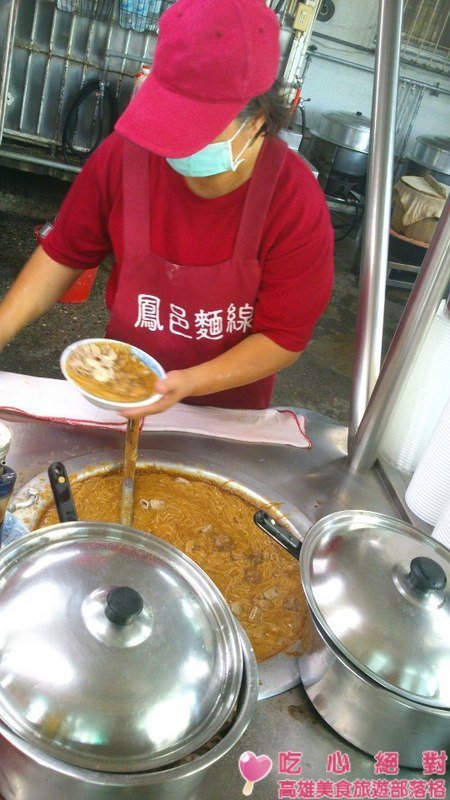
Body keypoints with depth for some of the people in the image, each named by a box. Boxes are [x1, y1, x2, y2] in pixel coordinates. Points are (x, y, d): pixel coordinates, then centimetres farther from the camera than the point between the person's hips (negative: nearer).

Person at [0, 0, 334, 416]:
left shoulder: (297, 205, -25)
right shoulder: (123, 155, -19)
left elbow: (283, 338, -20)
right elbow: (64, 253, -6)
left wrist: (189, 383, -31)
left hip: (229, 406, -1)